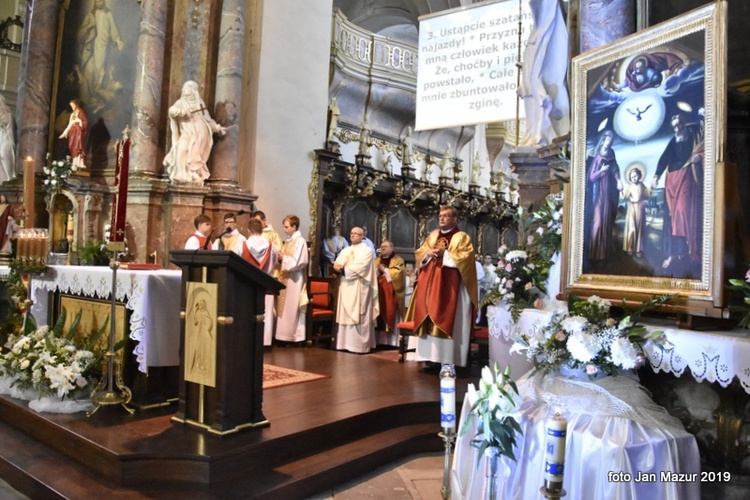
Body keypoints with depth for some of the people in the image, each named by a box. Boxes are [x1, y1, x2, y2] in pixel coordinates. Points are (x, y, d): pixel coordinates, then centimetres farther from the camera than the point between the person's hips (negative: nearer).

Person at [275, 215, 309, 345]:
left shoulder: (300, 241, -11)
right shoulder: (288, 241, 13)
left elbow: (298, 262, -18)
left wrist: (283, 258, -9)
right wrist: (280, 258, -1)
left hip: (294, 279, -8)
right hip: (285, 277, 8)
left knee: (292, 307, -4)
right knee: (284, 307, 8)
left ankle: (295, 336, 4)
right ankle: (285, 335, 13)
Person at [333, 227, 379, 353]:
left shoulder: (367, 250, -2)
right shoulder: (345, 250, 18)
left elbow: (360, 267, -15)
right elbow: (336, 264, 9)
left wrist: (343, 269, -9)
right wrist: (339, 267, -14)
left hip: (359, 288, -6)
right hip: (346, 287, 6)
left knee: (358, 316, -7)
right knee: (345, 315, 5)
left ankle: (360, 345, -5)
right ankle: (346, 343, 9)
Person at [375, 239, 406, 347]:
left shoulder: (398, 260, 6)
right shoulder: (376, 260, 21)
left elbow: (397, 274, -10)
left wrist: (385, 270, -8)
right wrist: (375, 270, -10)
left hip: (391, 293, -4)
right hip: (379, 292, 4)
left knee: (391, 316, -7)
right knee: (380, 315, 0)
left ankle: (392, 341, -4)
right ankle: (380, 340, 3)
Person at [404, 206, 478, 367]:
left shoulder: (462, 237, 1)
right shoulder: (433, 235, 18)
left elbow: (465, 257, -11)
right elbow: (419, 252, 16)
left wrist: (445, 254, -16)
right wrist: (429, 253, -5)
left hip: (449, 284, -6)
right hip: (429, 282, 6)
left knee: (446, 318, -8)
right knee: (429, 318, 4)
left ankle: (447, 359, -5)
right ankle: (430, 355, 10)